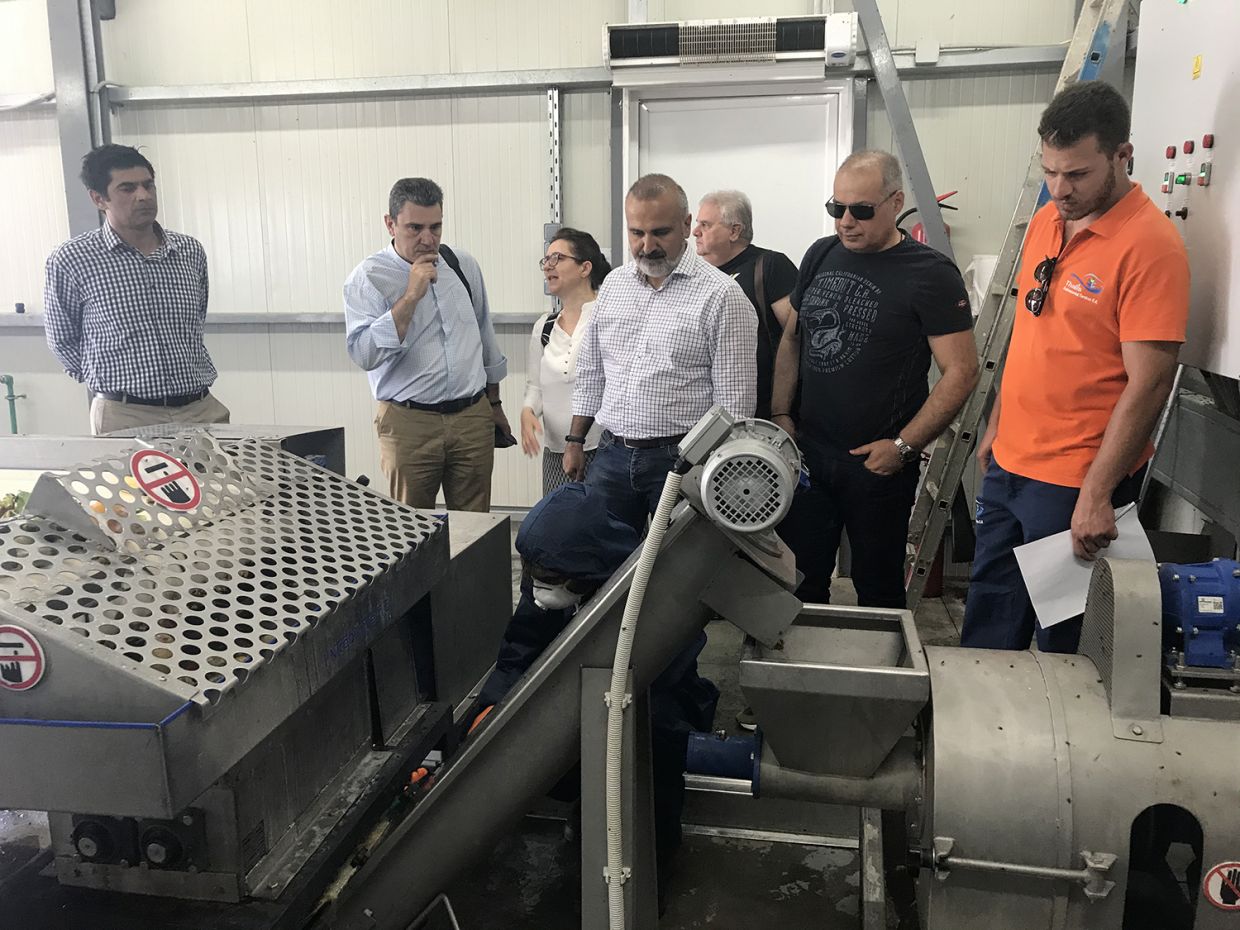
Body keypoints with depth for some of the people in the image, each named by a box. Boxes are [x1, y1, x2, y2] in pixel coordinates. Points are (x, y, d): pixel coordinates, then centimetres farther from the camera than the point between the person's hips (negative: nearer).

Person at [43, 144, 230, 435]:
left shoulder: (191, 251, 6)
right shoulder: (71, 261, -6)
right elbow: (62, 341, 5)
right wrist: (119, 384, 5)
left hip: (203, 409, 4)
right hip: (126, 417, -3)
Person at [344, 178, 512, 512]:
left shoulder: (463, 265, 7)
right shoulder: (367, 277, -6)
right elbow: (364, 353, -19)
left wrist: (494, 405, 21)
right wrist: (410, 296, -21)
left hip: (474, 417, 4)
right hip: (409, 422, -3)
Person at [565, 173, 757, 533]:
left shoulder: (721, 294, -8)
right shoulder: (613, 284, 10)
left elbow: (734, 397, -8)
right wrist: (575, 442, 15)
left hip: (681, 461, -4)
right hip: (611, 455, 5)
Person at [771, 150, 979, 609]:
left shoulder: (930, 274, -11)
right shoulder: (821, 255, 6)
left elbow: (961, 371, -12)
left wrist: (903, 446, -16)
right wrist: (781, 414, 3)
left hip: (878, 463, -4)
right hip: (806, 453, 5)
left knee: (877, 587, 12)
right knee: (800, 581, 13)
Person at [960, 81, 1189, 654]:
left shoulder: (1149, 245, -17)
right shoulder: (1046, 221, 7)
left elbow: (1149, 383, -20)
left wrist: (1097, 494, -22)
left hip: (1076, 482, -7)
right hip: (1009, 463, 7)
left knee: (1063, 637, 10)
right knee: (987, 620, 19)